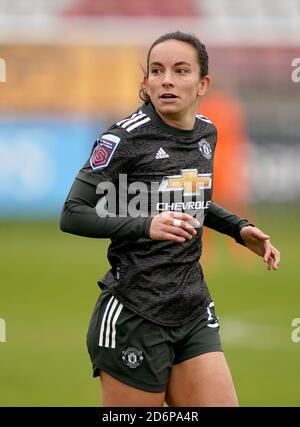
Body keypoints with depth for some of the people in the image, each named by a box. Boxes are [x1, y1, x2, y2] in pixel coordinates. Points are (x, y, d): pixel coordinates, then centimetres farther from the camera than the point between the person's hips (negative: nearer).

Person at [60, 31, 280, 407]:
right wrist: (145, 225, -27)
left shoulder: (206, 133, 8)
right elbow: (72, 215, -14)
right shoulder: (125, 137, -12)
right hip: (136, 315, -6)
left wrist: (239, 229, 11)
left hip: (194, 309, 6)